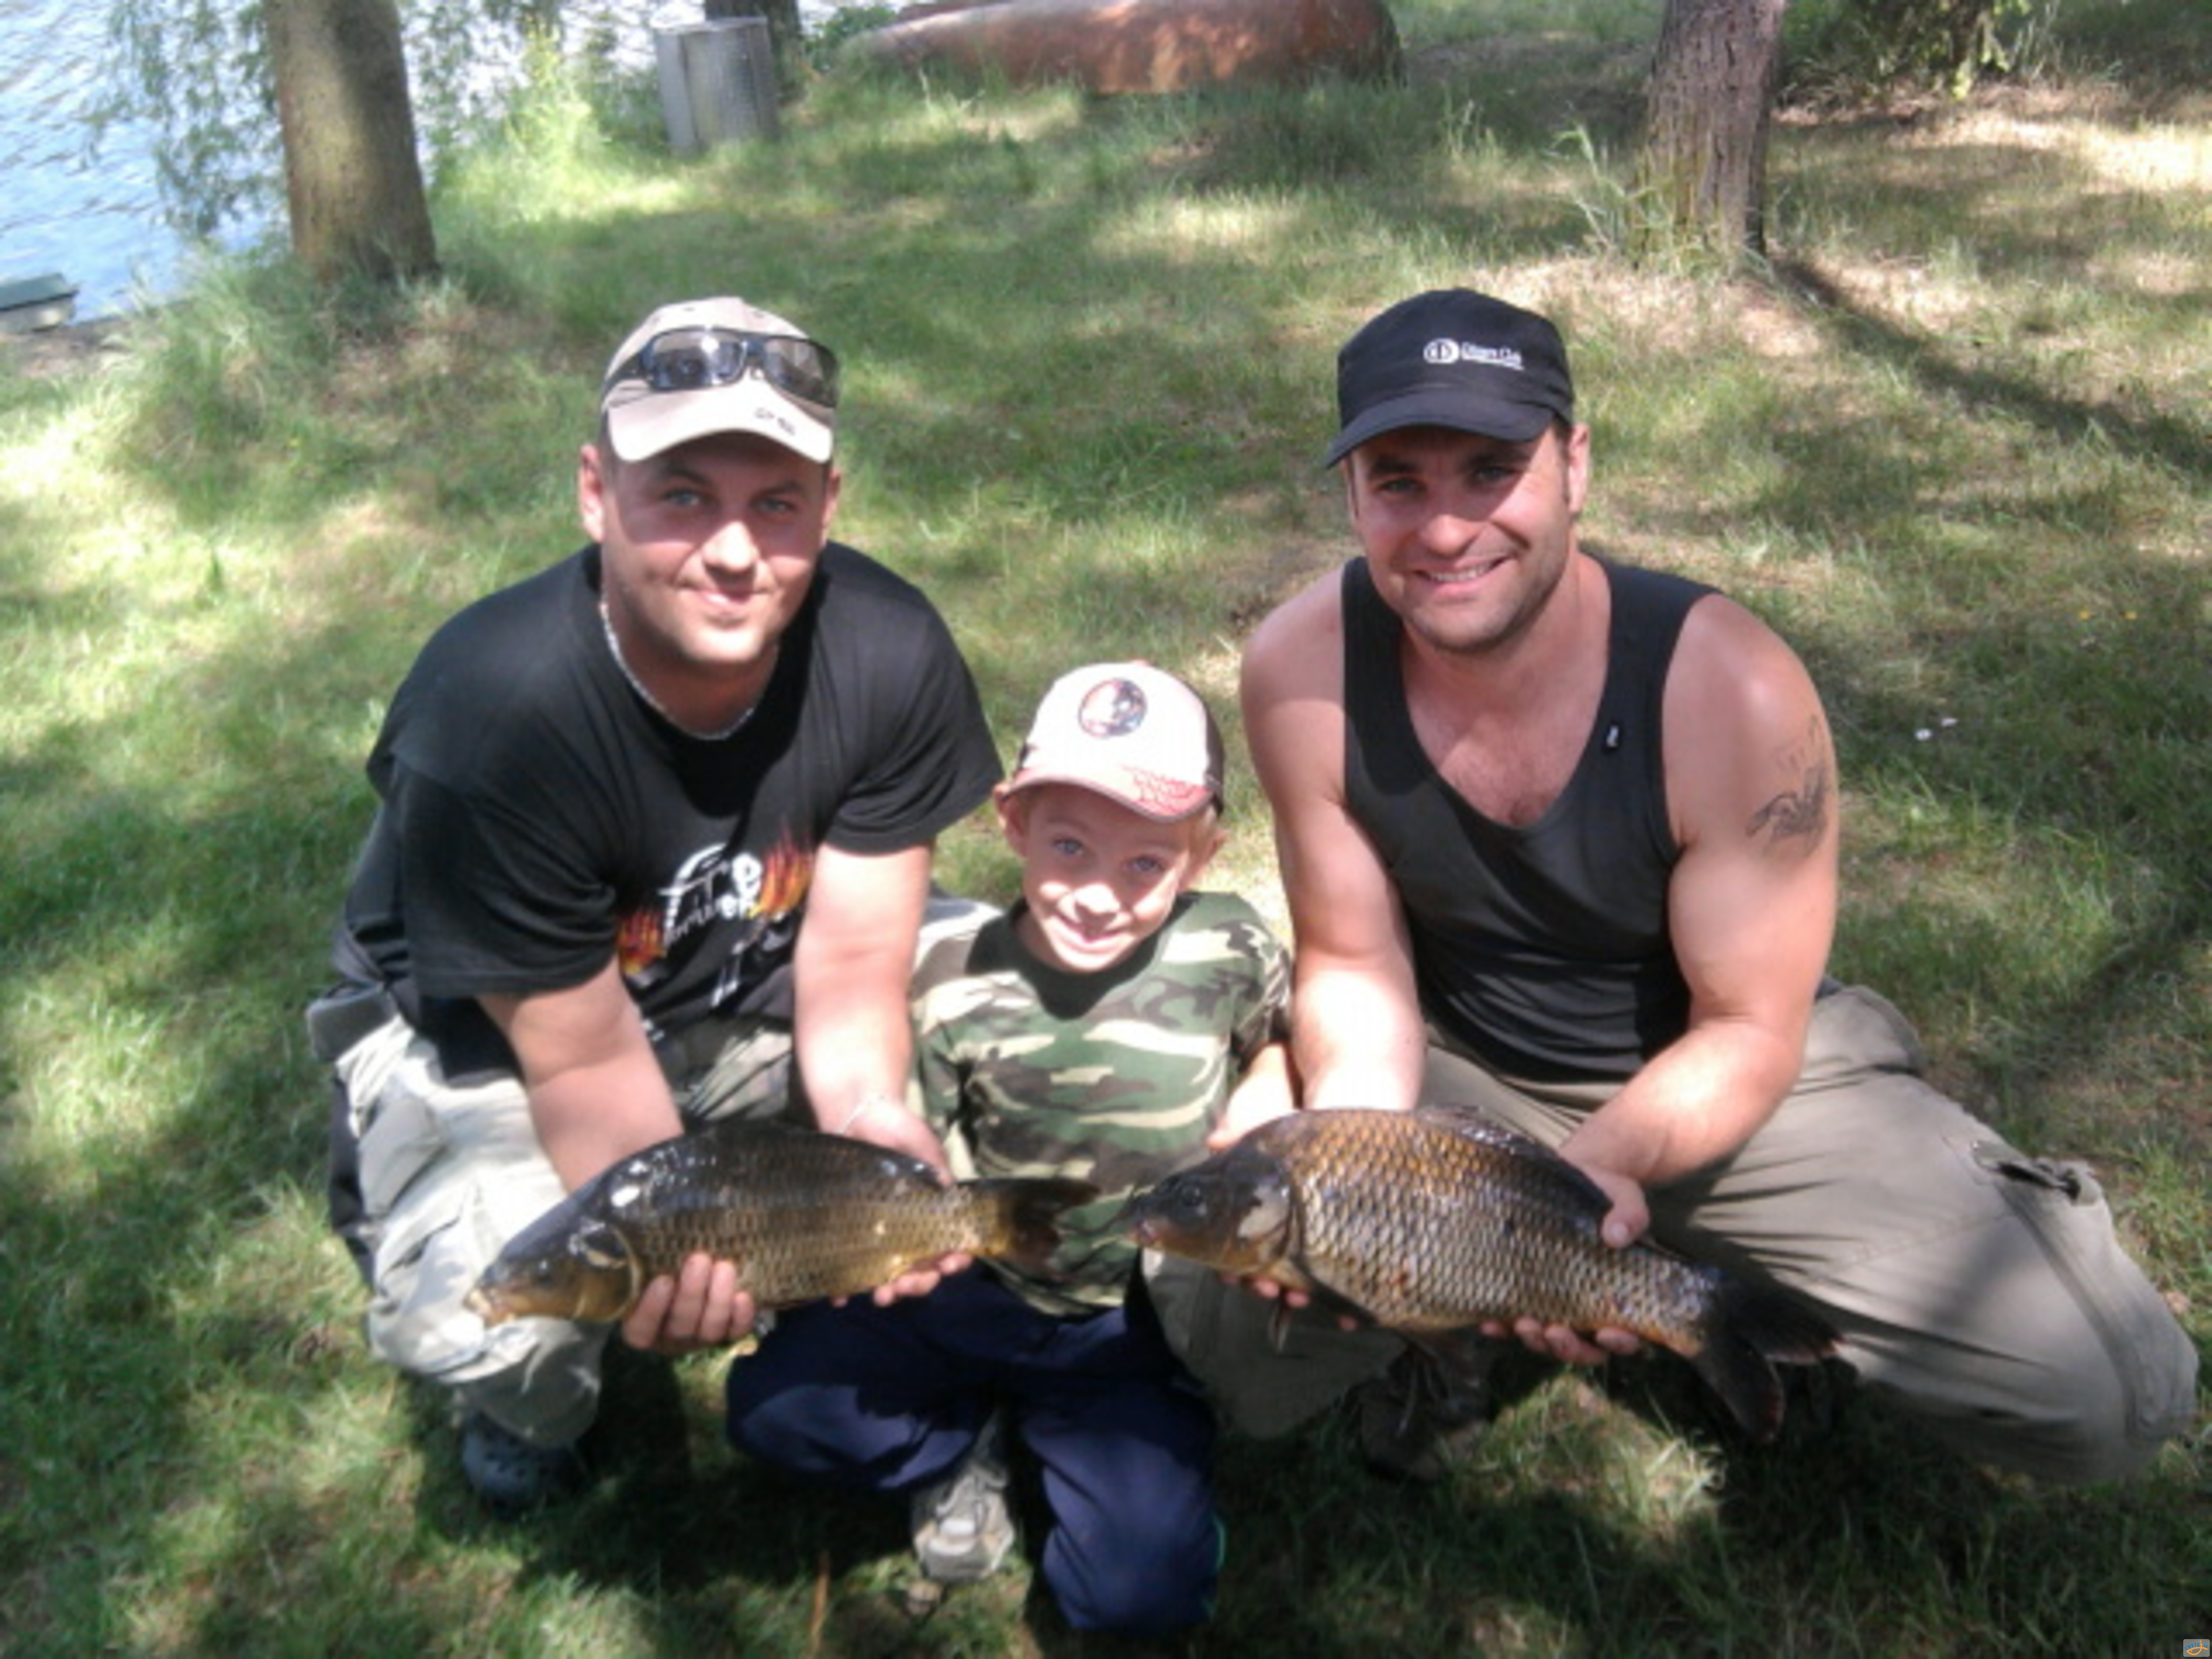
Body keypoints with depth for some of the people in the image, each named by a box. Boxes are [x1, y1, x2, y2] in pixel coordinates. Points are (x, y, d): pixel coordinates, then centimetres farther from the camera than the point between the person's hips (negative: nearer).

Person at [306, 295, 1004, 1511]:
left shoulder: (889, 650, -24)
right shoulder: (490, 715, -34)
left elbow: (852, 964, -18)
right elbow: (581, 1050, -26)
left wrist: (871, 1122, -40)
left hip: (751, 990, 4)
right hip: (486, 1027, -3)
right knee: (483, 1324, -30)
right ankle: (535, 1412, 13)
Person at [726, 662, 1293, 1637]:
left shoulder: (1228, 952, -12)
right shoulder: (957, 987, -11)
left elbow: (1288, 1034, 10)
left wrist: (1267, 1095, -9)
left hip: (1132, 1332, -1)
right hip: (976, 1296, 1)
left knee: (1141, 1594, -16)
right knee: (775, 1405, -15)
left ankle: (1043, 1431, 14)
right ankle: (967, 1444, 11)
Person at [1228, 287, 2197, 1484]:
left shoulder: (1730, 690, -27)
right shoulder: (1304, 668, -21)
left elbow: (1747, 1032, -17)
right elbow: (1356, 966, -9)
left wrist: (1591, 1169, -37)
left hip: (1717, 1073, -1)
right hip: (1457, 1070, 2)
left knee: (2107, 1401, -15)